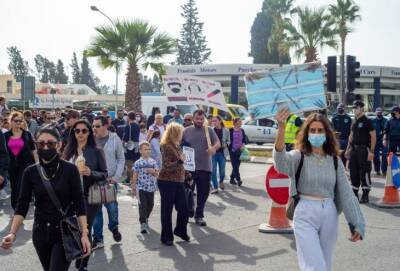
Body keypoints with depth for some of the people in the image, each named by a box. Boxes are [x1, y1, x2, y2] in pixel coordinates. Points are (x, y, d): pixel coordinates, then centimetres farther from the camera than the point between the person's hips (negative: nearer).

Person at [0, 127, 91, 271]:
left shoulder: (70, 169, -10)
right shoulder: (30, 172, -2)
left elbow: (79, 203, -10)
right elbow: (22, 205, -4)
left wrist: (84, 234, -16)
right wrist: (12, 233, -17)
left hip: (65, 232, -3)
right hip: (40, 232, 4)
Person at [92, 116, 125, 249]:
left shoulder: (115, 139, -4)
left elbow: (121, 159, 1)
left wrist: (116, 177, -6)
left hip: (110, 180, -1)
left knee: (112, 207, 6)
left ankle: (114, 228, 35)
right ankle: (98, 238, 16)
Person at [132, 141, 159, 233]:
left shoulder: (153, 162, 5)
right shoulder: (138, 163, -3)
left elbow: (157, 174, 9)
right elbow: (135, 176, 2)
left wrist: (153, 171, -14)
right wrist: (133, 188, 2)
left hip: (151, 187, 4)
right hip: (141, 187, -3)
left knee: (150, 205, 13)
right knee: (143, 205, -7)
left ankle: (145, 218, 36)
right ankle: (143, 223, -7)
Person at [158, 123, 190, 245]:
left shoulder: (177, 145, 12)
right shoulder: (166, 146, -13)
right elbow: (166, 166, -21)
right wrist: (180, 161, -30)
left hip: (178, 182, 8)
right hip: (167, 182, -8)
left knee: (184, 209, 8)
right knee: (167, 210, 3)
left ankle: (180, 230, 30)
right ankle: (166, 237, 14)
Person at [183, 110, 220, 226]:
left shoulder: (209, 130, 4)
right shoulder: (186, 131, 4)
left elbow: (218, 143, -5)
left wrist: (214, 147, -28)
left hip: (205, 168, 0)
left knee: (203, 193, 6)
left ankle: (199, 216, 19)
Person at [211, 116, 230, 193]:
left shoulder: (226, 131, 1)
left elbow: (228, 141, 10)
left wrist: (226, 144, -10)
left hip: (222, 153, 1)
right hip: (213, 152, -1)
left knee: (222, 170, 7)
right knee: (213, 171, -3)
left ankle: (221, 181, 39)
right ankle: (215, 187, 7)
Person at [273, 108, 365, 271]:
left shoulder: (335, 161, 5)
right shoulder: (299, 156, -6)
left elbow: (346, 193, 6)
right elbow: (281, 161, -30)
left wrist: (358, 224, 2)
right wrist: (281, 128, -45)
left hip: (329, 215, 4)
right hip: (305, 215, -4)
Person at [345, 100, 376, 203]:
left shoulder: (367, 121, -9)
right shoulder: (354, 122, 14)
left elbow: (373, 136, -12)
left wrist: (371, 151, -17)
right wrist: (348, 149, 17)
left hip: (364, 149, -7)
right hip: (354, 149, 8)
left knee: (364, 172, -4)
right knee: (353, 172, 10)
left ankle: (365, 196, 3)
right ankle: (354, 194, 19)